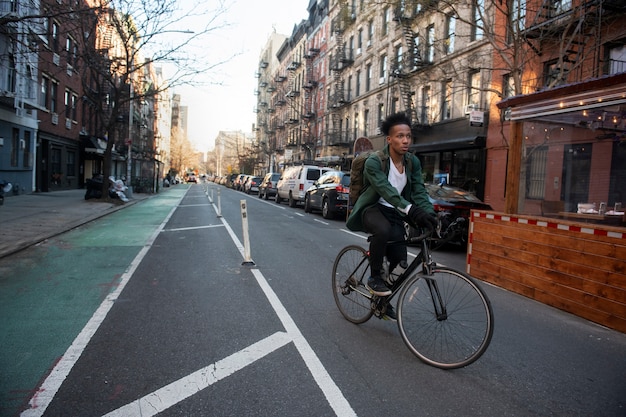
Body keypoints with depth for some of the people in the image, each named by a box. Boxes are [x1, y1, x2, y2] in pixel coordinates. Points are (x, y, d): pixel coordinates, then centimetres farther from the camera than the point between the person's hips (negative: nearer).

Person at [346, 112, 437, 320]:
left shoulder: (413, 162, -2)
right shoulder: (374, 162, -20)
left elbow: (419, 191, -9)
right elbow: (386, 190, -35)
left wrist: (429, 213, -28)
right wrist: (411, 210, -49)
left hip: (394, 214, 5)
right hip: (373, 209, -5)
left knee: (399, 262, -1)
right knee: (382, 230, -39)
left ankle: (383, 301, 26)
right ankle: (374, 277, -16)